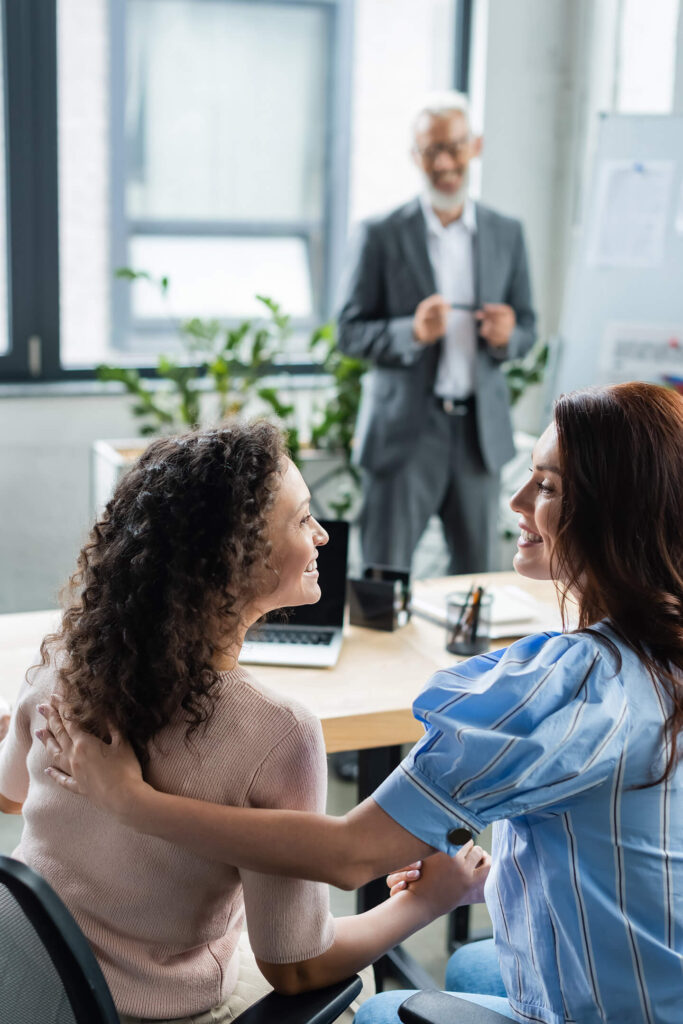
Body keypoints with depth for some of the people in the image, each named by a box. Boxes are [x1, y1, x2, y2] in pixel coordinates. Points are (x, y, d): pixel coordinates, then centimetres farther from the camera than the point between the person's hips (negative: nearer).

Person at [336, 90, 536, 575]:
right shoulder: (382, 236, -3)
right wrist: (412, 333, -22)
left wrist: (506, 336, -13)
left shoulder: (507, 234, 8)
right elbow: (350, 332, -4)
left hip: (480, 431, 3)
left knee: (476, 579, 11)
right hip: (404, 429, -3)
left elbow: (528, 326, 12)